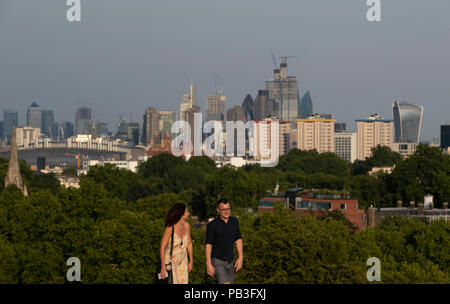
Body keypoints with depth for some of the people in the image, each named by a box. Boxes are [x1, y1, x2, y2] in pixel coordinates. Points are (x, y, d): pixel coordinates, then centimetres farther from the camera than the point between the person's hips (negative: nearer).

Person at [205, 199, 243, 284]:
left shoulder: (234, 221, 0)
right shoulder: (212, 225, -15)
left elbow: (238, 240, 5)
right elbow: (208, 245, -12)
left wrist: (240, 258, -3)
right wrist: (208, 264, -15)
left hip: (230, 261, 6)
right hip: (217, 261, -6)